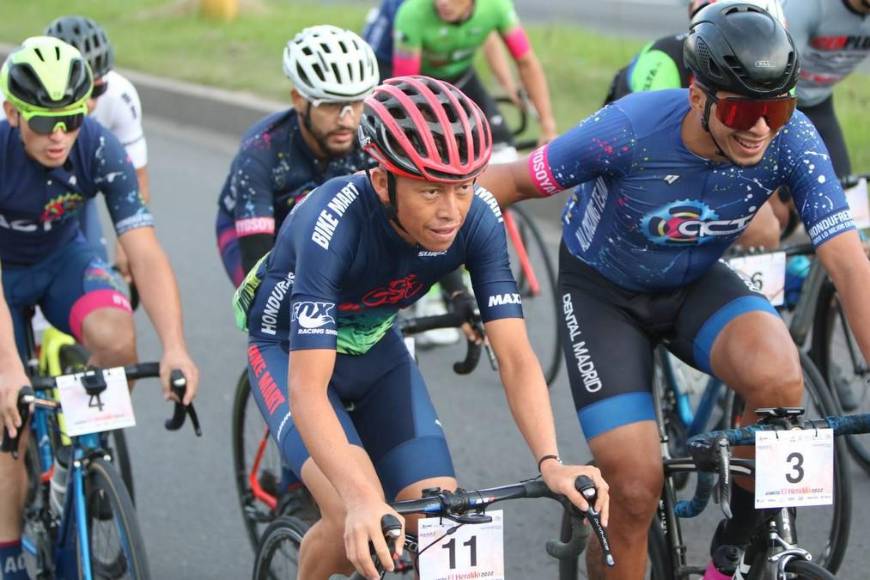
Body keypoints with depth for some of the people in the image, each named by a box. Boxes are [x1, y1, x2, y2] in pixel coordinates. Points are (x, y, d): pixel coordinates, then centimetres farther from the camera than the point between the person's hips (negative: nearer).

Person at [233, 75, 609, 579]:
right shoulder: (333, 223, -38)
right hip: (291, 353, -4)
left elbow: (515, 354, -26)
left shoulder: (479, 218, -25)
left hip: (376, 351, 4)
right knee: (357, 523, -26)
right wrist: (361, 500, -56)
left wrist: (551, 462, -42)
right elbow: (307, 388, -43)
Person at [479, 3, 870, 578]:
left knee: (778, 377, -30)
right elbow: (512, 181, -18)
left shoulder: (793, 141, -25)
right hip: (603, 290, -2)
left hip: (695, 284, 2)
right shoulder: (631, 129, -32)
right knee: (636, 486, -14)